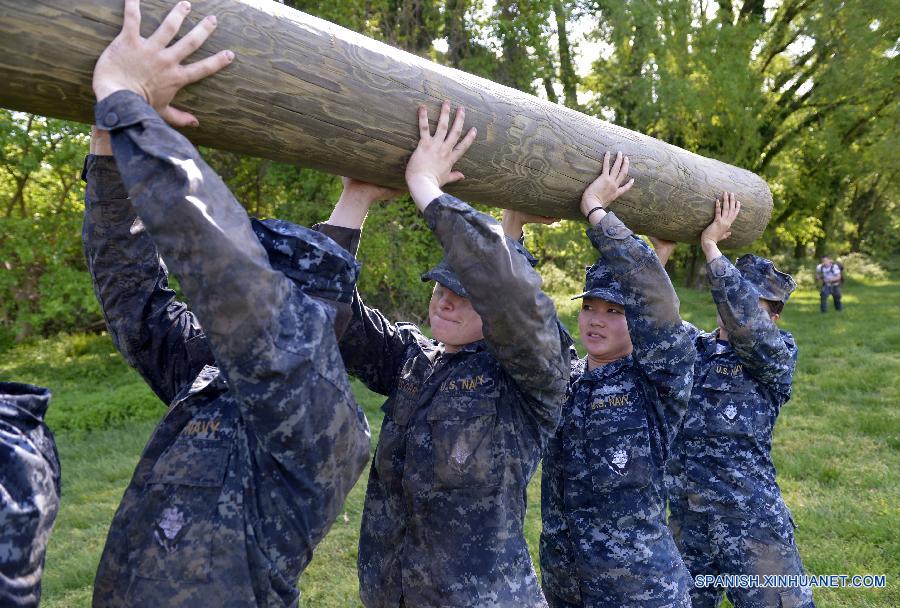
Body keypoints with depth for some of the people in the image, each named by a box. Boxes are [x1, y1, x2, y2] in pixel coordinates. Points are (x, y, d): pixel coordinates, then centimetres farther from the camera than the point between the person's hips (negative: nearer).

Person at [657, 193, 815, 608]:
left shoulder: (778, 355, -4)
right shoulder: (692, 345, 9)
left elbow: (744, 322, -23)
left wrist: (711, 246, -20)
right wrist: (662, 251, -9)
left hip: (752, 517, -4)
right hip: (685, 515, 5)